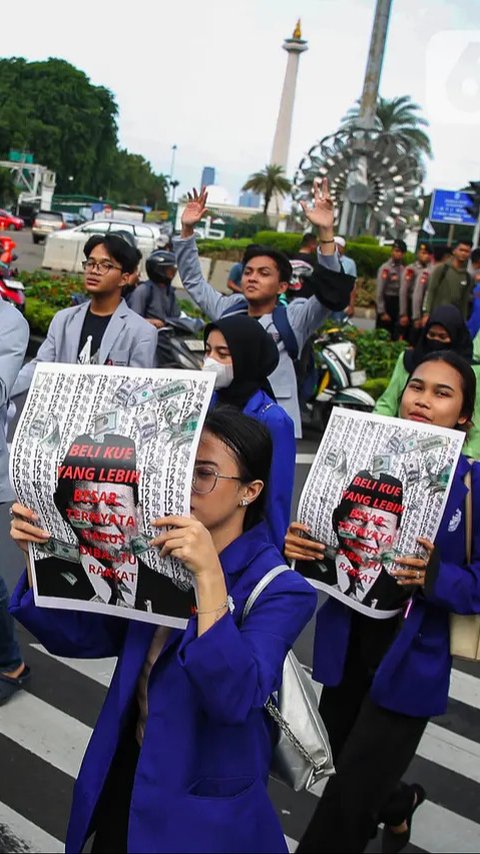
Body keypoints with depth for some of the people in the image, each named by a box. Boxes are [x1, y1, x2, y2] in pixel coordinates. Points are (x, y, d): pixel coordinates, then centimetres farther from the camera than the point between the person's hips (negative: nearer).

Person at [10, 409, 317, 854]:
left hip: (201, 799, -5)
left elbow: (237, 700, -34)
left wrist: (209, 574, -42)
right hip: (126, 767, 5)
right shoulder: (158, 553, -4)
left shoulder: (278, 590, -22)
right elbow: (80, 637, 0)